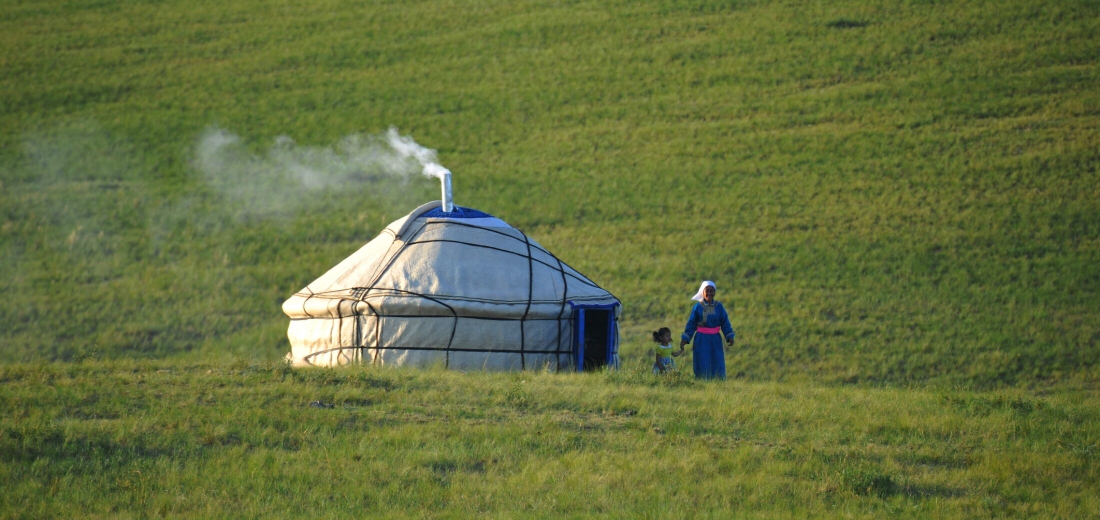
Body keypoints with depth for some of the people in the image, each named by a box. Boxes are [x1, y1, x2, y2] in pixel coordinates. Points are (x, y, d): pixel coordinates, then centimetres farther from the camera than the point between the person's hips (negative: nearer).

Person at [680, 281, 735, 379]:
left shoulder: (719, 307, 4)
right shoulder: (697, 307, -1)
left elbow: (725, 323, 4)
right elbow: (691, 324, 2)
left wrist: (730, 337, -7)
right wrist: (685, 339, -4)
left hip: (715, 340, 2)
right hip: (701, 340, -2)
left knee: (717, 366, 0)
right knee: (702, 367, -4)